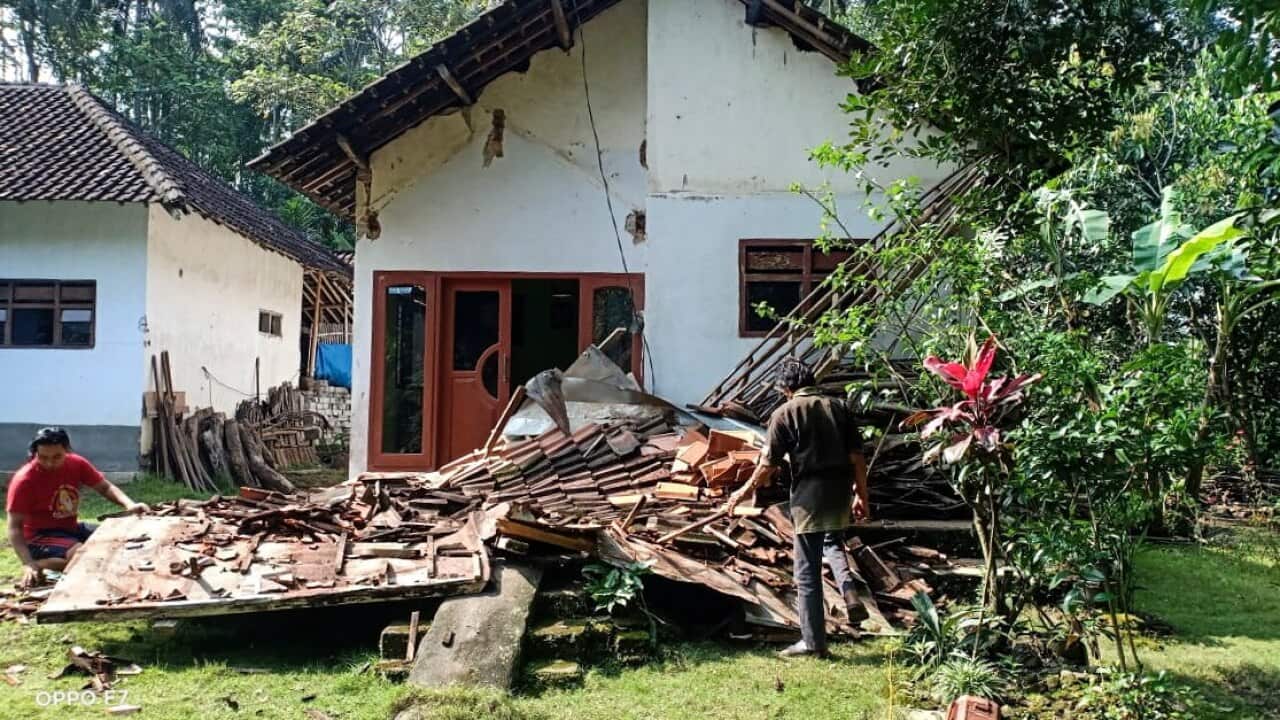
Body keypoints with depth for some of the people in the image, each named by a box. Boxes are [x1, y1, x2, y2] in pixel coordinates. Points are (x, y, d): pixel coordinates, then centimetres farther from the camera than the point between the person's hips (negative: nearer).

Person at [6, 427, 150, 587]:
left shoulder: (76, 463, -6)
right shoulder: (24, 480, -21)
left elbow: (105, 487, 4)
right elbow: (15, 527, -21)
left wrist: (129, 505, -18)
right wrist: (28, 564, -35)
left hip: (71, 529, 7)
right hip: (39, 538, -7)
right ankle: (38, 566, -9)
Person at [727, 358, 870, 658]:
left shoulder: (785, 413, -6)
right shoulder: (839, 407, 5)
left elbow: (768, 464, -5)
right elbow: (857, 457, 4)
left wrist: (744, 491, 9)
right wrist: (861, 495, 14)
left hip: (809, 497, -4)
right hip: (841, 492, 5)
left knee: (808, 571, 5)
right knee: (833, 542, 32)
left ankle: (813, 641, 11)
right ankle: (849, 591, 7)